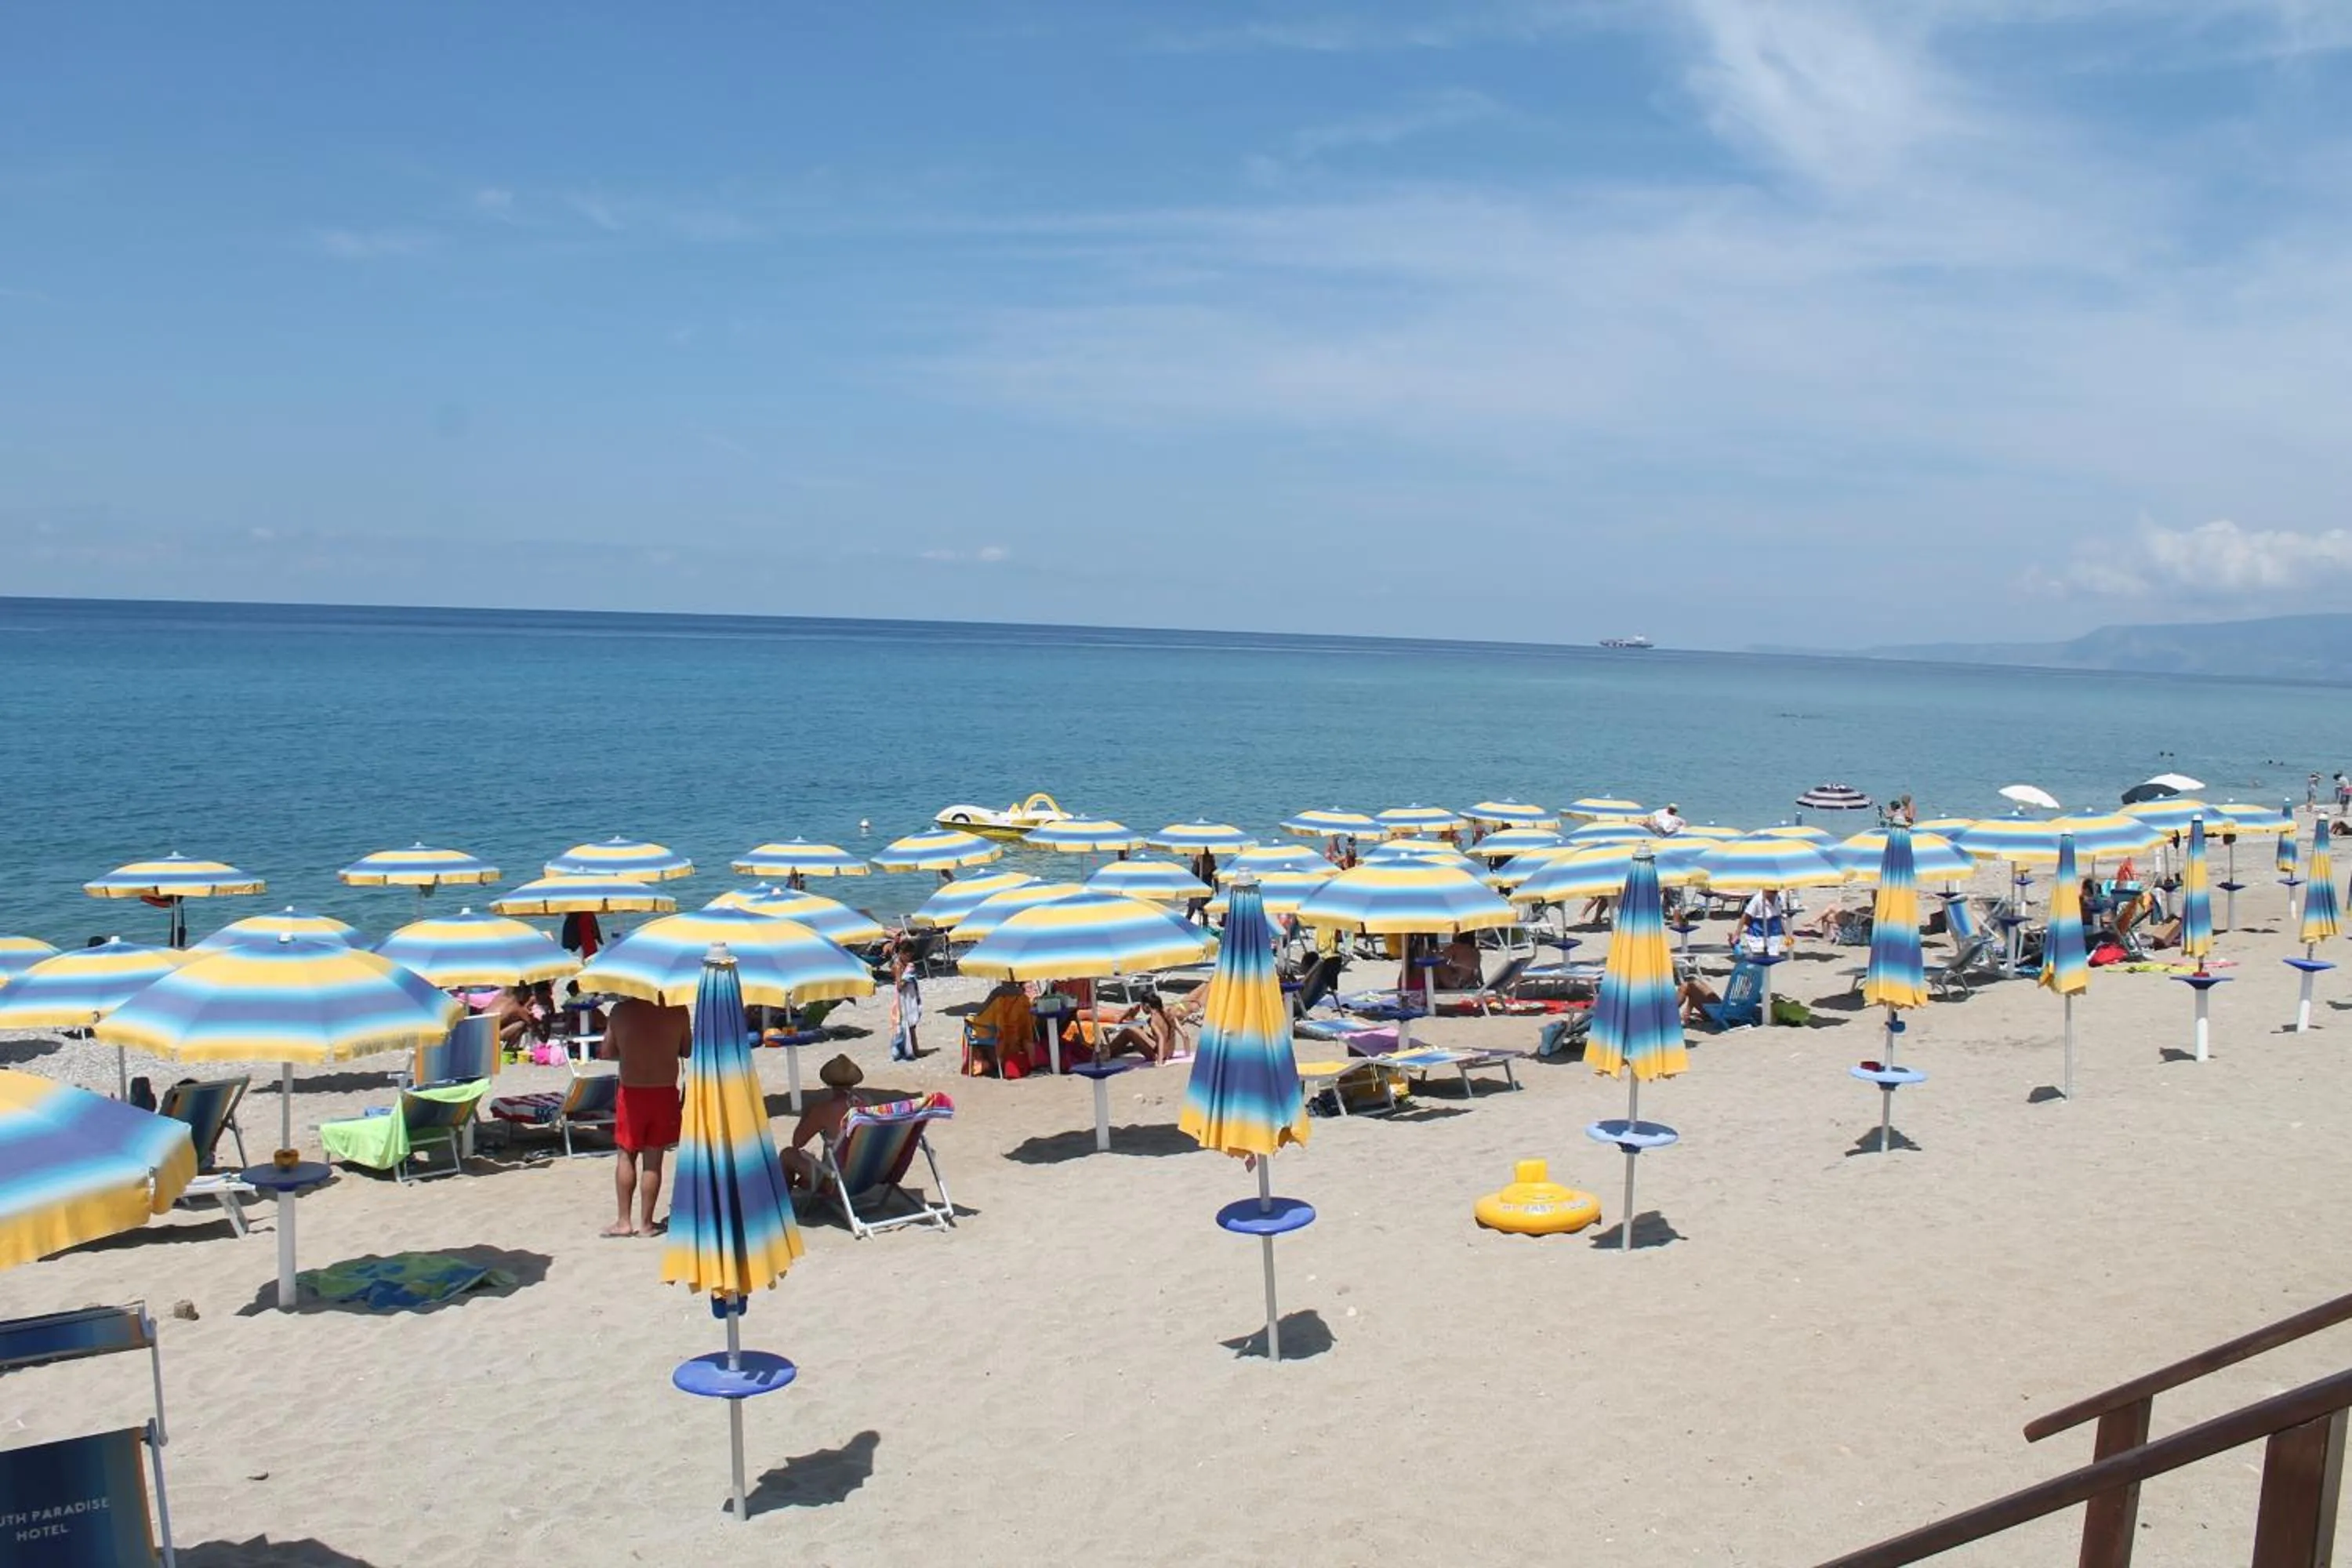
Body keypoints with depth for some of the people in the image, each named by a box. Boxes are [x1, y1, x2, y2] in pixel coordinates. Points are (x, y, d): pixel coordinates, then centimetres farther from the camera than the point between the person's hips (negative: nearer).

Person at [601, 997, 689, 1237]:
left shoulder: (621, 1011, -8)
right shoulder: (678, 1011, -9)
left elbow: (607, 1052, 2)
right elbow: (688, 1051, 3)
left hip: (631, 1093, 0)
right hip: (665, 1093, 0)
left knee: (626, 1156, 14)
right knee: (653, 1160, 7)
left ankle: (624, 1221, 14)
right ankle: (646, 1223, 13)